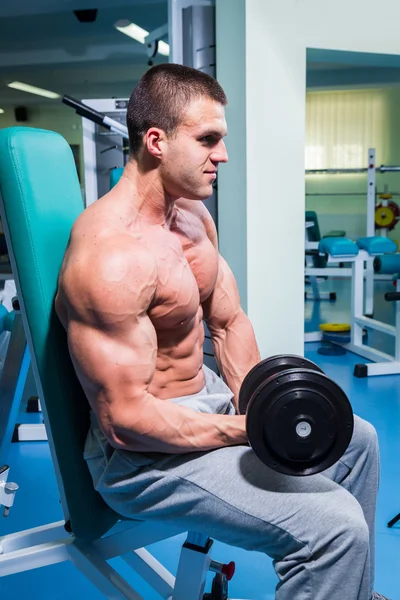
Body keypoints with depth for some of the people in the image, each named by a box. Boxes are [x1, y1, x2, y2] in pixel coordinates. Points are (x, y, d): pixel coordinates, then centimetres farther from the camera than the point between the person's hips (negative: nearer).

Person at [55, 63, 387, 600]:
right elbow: (127, 418, -27)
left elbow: (229, 322, 10)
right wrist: (251, 431, -20)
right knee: (332, 523, -24)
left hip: (206, 395, 10)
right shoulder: (111, 253, -27)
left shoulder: (195, 217, 4)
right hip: (144, 450, -9)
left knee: (358, 440, 18)